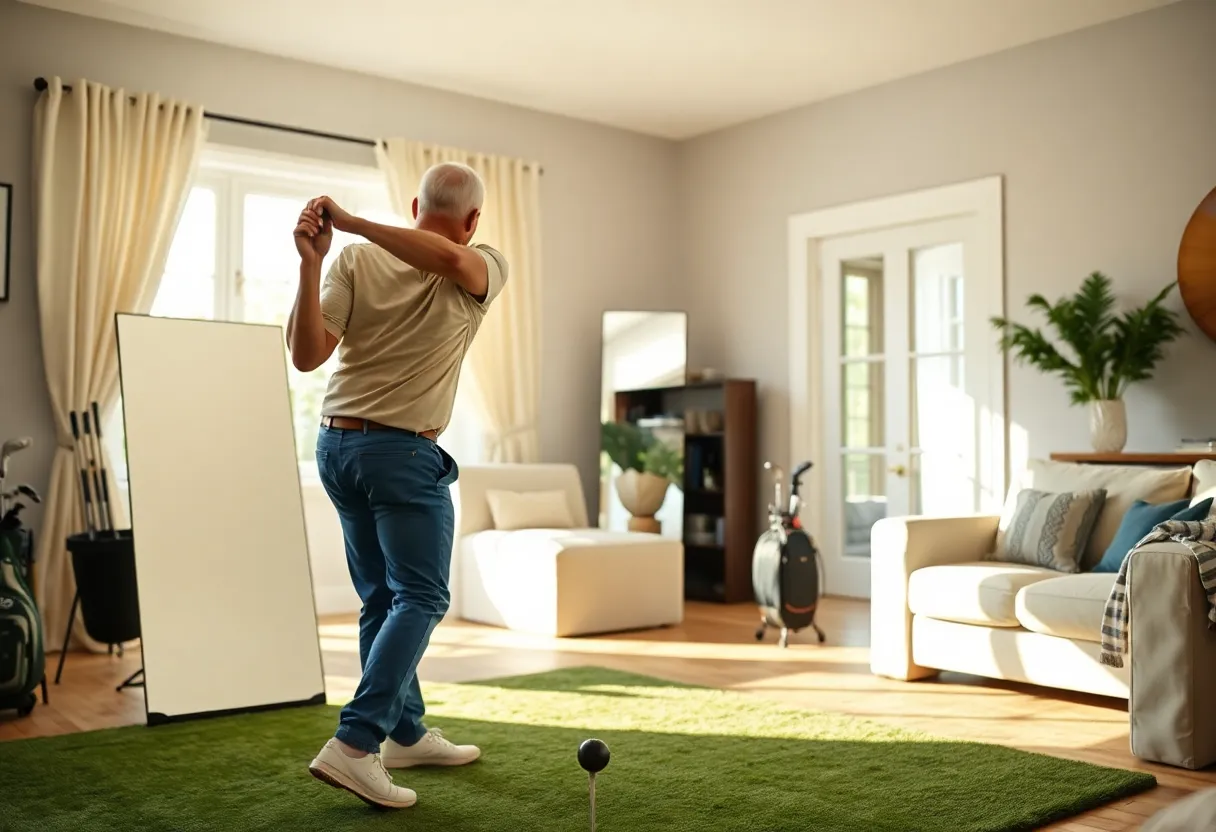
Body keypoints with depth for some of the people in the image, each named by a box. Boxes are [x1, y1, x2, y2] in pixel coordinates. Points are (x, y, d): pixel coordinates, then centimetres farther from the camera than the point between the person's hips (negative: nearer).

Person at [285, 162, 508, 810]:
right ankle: (354, 745, -14)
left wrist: (310, 264, -12)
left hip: (337, 444, 6)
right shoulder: (485, 270, -3)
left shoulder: (355, 258, 1)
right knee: (418, 598, -2)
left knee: (382, 599, 14)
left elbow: (307, 355, -10)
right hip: (402, 453, -5)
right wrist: (351, 223, -24)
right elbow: (449, 257, -30)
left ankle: (405, 733, 25)